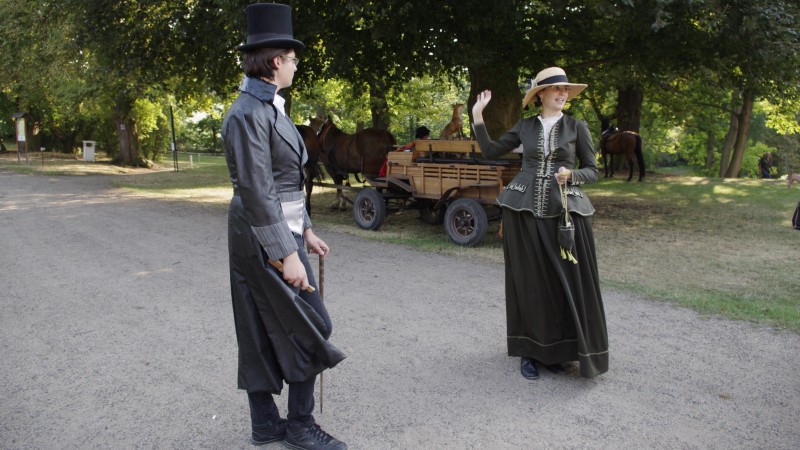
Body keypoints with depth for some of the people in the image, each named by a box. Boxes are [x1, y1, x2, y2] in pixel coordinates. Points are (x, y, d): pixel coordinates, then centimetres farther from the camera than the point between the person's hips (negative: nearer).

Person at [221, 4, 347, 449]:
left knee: (264, 332, 15)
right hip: (265, 237, -10)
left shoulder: (269, 108, 13)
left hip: (281, 228, 10)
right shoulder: (249, 113, -18)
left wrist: (305, 230, 17)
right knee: (307, 326, 0)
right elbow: (256, 191, -22)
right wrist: (286, 254, -22)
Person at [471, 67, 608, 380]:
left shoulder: (577, 127, 5)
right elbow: (490, 151, 11)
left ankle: (558, 350, 17)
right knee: (529, 281, 4)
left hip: (565, 211, 0)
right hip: (524, 210, 1)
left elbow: (592, 171, 5)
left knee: (567, 281, 0)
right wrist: (477, 116, 5)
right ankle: (529, 351, 16)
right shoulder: (524, 127, 9)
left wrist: (571, 174, -15)